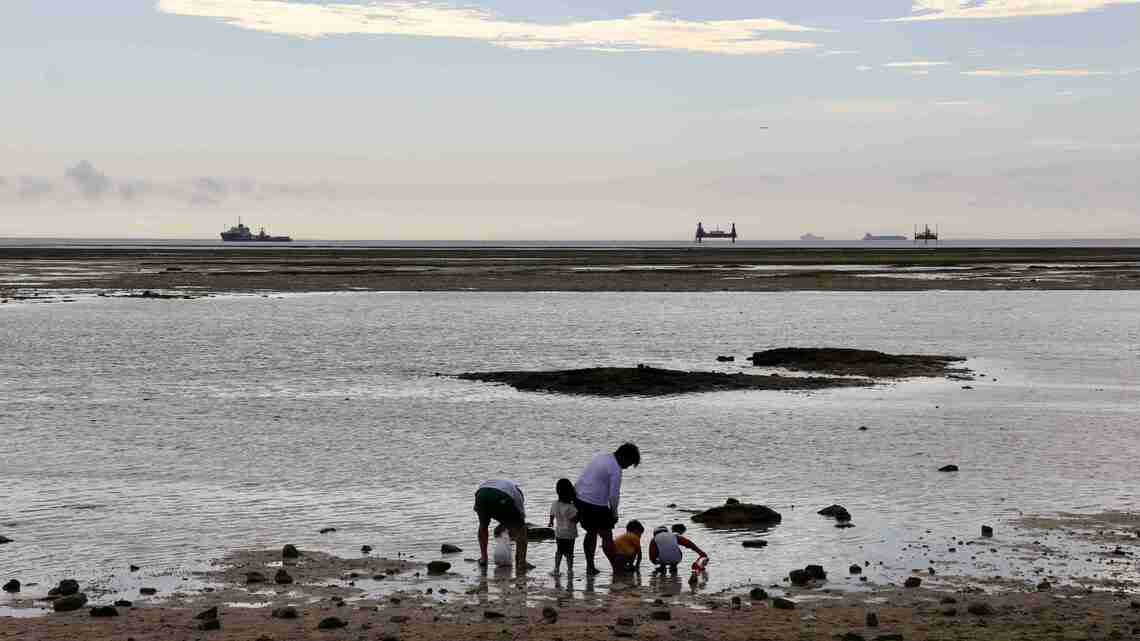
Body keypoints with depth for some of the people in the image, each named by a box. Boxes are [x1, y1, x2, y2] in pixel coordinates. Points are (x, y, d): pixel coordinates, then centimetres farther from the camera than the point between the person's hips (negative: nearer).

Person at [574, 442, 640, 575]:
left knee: (591, 533, 21)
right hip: (596, 505, -9)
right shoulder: (616, 470, -14)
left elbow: (581, 480, 18)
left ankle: (590, 566, 23)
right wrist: (614, 513, 0)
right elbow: (614, 495, -16)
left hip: (580, 500, 9)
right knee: (607, 536, 2)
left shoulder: (600, 457, 13)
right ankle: (616, 568, 8)